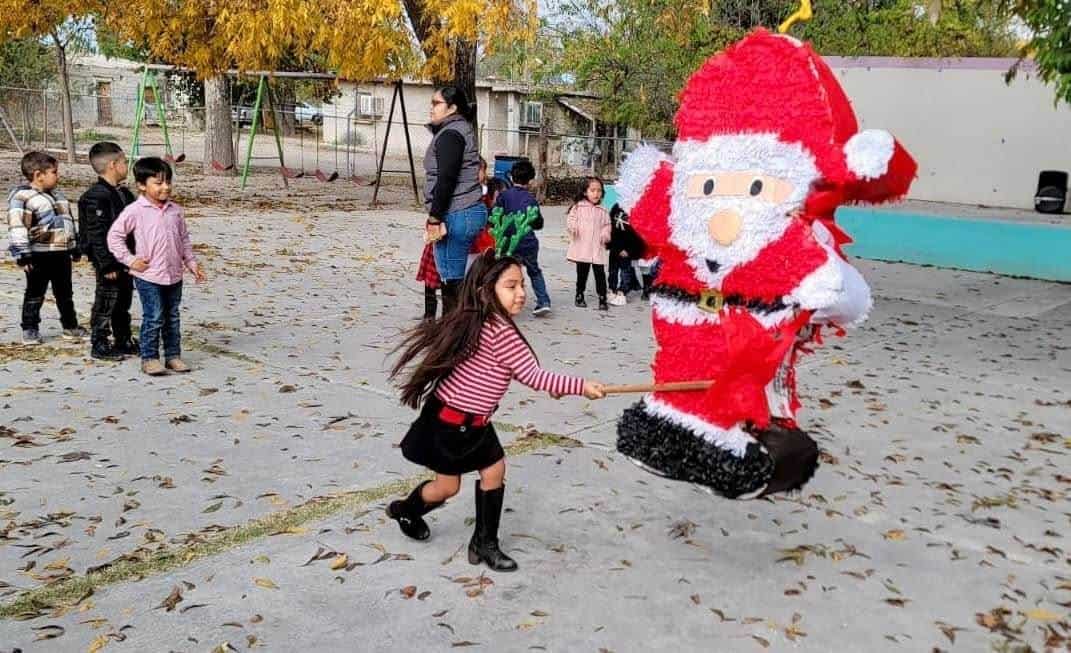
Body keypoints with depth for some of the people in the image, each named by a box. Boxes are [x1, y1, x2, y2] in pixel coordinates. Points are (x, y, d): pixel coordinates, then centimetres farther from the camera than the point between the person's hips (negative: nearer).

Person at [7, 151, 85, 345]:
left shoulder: (57, 195, 14)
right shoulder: (22, 197, -12)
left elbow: (69, 221, 22)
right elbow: (17, 227, -17)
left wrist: (75, 247, 22)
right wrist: (23, 255, -22)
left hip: (62, 254, 7)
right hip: (39, 256, -7)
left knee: (65, 293, 16)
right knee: (35, 294, 4)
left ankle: (70, 326, 26)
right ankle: (30, 329, 14)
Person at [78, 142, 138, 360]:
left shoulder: (124, 194, 11)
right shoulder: (96, 197, -18)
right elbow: (97, 235, -20)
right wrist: (107, 265, -21)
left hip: (125, 259, 9)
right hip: (108, 261, -9)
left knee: (124, 301, 16)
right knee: (106, 302, 0)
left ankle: (124, 341, 28)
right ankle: (99, 345, 10)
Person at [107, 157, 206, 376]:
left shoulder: (175, 210, 7)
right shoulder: (135, 211, -9)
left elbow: (184, 239, 16)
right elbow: (114, 235, -6)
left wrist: (192, 263, 10)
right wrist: (130, 260, -9)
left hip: (174, 275, 5)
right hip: (148, 276, -5)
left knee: (172, 318, 12)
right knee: (153, 319, -4)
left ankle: (173, 355, 21)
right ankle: (149, 358, 6)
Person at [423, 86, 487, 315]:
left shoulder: (450, 134, -11)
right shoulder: (462, 130, 20)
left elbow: (446, 179, -20)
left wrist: (434, 218, -18)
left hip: (456, 215, -11)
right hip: (470, 211, 11)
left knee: (451, 280, -8)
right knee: (454, 279, 14)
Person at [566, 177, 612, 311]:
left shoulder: (603, 211, 7)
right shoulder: (578, 207, 1)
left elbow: (607, 224, 15)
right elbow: (570, 219, -2)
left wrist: (606, 234, -4)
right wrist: (573, 227, -22)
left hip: (598, 248, 1)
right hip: (582, 248, -1)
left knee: (600, 274, -2)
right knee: (582, 273, 9)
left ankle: (602, 299, 5)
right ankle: (579, 296, 25)